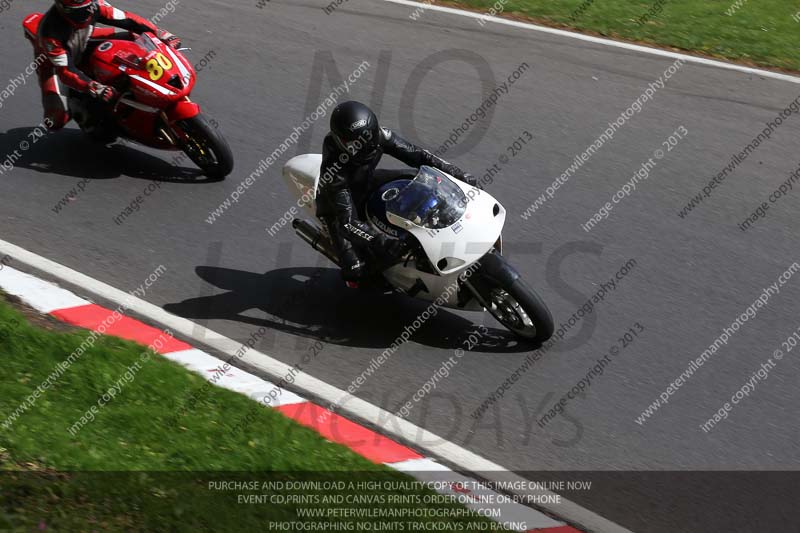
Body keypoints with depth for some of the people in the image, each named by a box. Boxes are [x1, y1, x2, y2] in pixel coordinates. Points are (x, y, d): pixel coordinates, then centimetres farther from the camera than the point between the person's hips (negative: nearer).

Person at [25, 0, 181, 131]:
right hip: (52, 59, -5)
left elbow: (125, 19, -21)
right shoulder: (51, 30, -41)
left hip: (83, 43, 5)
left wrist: (161, 34, -27)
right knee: (56, 121, -23)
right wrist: (96, 89, -54)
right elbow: (65, 70, -42)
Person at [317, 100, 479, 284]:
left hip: (368, 189, 6)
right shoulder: (333, 171, -38)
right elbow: (348, 222, -40)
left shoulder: (379, 136, -24)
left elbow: (417, 155, -18)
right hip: (338, 210, -6)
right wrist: (383, 242, -51)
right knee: (356, 272, -20)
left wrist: (460, 175, -25)